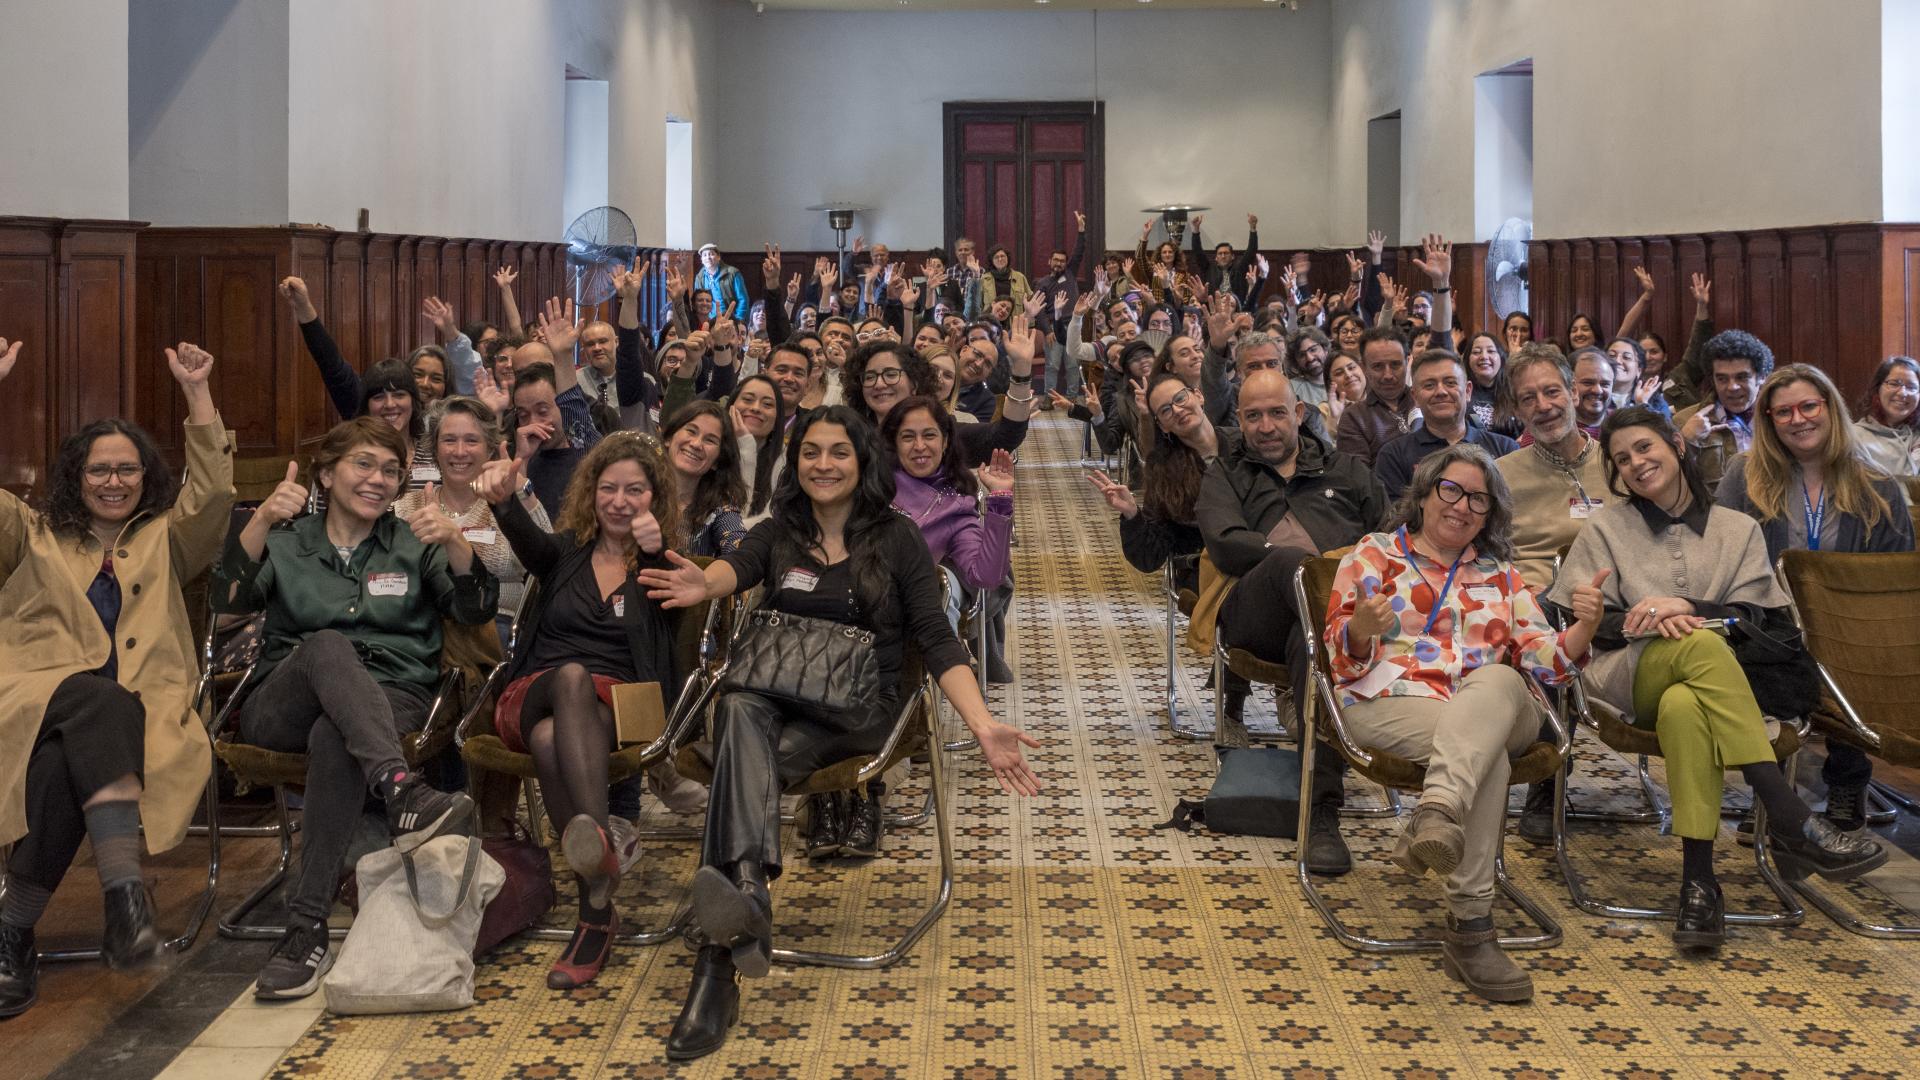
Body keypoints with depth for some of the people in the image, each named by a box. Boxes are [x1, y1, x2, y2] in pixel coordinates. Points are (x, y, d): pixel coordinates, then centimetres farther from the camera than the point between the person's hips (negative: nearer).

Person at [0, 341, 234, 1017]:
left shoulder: (166, 541, 26)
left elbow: (214, 490, 10)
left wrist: (197, 392, 3)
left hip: (132, 717, 1)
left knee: (66, 764, -37)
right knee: (102, 702, -39)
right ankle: (124, 885, -52)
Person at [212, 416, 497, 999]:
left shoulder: (415, 546, 18)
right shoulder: (288, 543, 17)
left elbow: (478, 610, 0)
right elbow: (225, 599, -4)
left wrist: (455, 543, -19)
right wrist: (262, 521, -20)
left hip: (391, 701, 0)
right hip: (282, 706, 0)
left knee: (335, 736, -37)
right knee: (327, 645, -34)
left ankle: (307, 928, -40)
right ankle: (400, 791, -54)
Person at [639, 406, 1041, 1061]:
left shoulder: (897, 540, 8)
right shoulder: (779, 533, 14)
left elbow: (937, 641, 1)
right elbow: (738, 566, -9)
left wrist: (984, 727, -15)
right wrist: (706, 585, -36)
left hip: (859, 710, -2)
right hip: (777, 699, 2)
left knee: (745, 758, -34)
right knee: (739, 711, -37)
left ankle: (720, 960, -46)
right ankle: (748, 899, -60)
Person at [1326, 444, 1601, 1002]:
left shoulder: (1499, 574, 25)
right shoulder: (1373, 554, 17)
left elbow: (1544, 661, 13)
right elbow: (1343, 655, 6)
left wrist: (1583, 627, -9)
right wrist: (1362, 628, -19)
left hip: (1495, 706, 2)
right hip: (1391, 704, -2)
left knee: (1497, 683, -37)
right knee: (1487, 754, -36)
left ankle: (1435, 814, -60)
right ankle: (1470, 928, -44)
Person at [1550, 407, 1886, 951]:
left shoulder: (1738, 529, 18)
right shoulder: (1606, 527, 17)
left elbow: (1752, 617, 5)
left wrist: (1686, 608, -14)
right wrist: (1649, 622, -14)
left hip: (1714, 681, 1)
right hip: (1630, 676, -1)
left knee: (1682, 707, -42)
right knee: (1701, 644, -39)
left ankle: (1698, 880, -46)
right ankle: (1792, 824, -47)